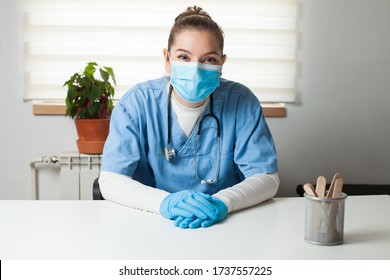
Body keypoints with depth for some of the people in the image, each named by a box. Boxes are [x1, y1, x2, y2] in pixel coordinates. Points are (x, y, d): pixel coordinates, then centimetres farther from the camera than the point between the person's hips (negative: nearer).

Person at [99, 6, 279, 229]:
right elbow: (110, 179, -11)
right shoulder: (137, 103, -7)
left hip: (222, 225, 1)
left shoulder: (241, 102, -6)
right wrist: (165, 202, -28)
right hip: (149, 225, -1)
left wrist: (222, 202, -26)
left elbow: (267, 177, -7)